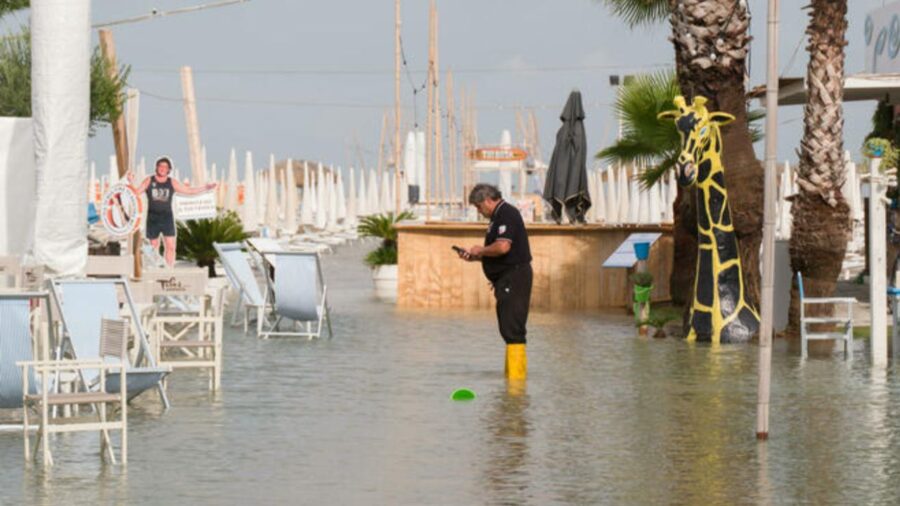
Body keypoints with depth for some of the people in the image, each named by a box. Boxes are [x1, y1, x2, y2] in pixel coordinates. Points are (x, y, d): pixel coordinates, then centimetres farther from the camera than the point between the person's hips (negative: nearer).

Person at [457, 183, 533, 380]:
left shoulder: (506, 214, -13)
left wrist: (481, 250, -10)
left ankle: (516, 372, -13)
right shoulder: (500, 216, 20)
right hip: (507, 279, 11)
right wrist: (475, 257, 15)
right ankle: (512, 371, 16)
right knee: (509, 328, 13)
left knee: (512, 328, -12)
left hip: (514, 276, -11)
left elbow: (503, 247, -26)